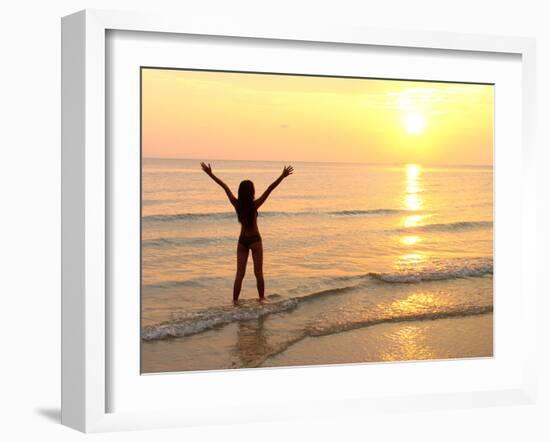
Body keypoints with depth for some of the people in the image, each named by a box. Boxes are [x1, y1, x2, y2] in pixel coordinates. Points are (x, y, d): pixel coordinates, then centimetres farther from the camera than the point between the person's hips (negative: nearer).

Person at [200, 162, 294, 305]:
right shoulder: (254, 205, -17)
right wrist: (282, 176, -25)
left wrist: (210, 174, 1)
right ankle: (261, 299, 12)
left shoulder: (237, 204, -8)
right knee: (258, 273, 7)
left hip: (242, 240, 3)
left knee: (239, 274, 7)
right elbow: (269, 189, -22)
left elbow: (225, 186, -3)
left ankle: (235, 301, 5)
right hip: (255, 240, -3)